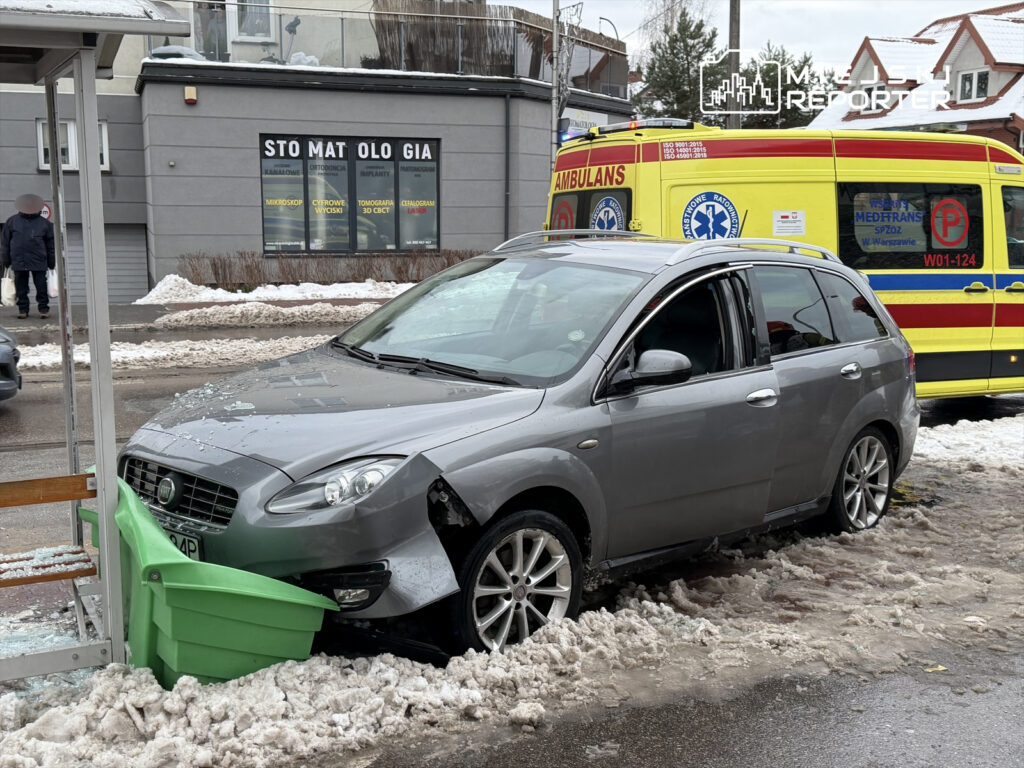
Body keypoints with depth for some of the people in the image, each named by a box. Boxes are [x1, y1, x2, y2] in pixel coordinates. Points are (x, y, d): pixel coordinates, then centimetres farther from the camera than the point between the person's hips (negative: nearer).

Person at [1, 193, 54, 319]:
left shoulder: (44, 223, 5)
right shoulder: (12, 221, 6)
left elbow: (51, 244, 9)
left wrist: (51, 263, 8)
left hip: (39, 261, -1)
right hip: (19, 260, 1)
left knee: (41, 286, 2)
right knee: (21, 287, 6)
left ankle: (44, 307, 12)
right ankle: (23, 308, 15)